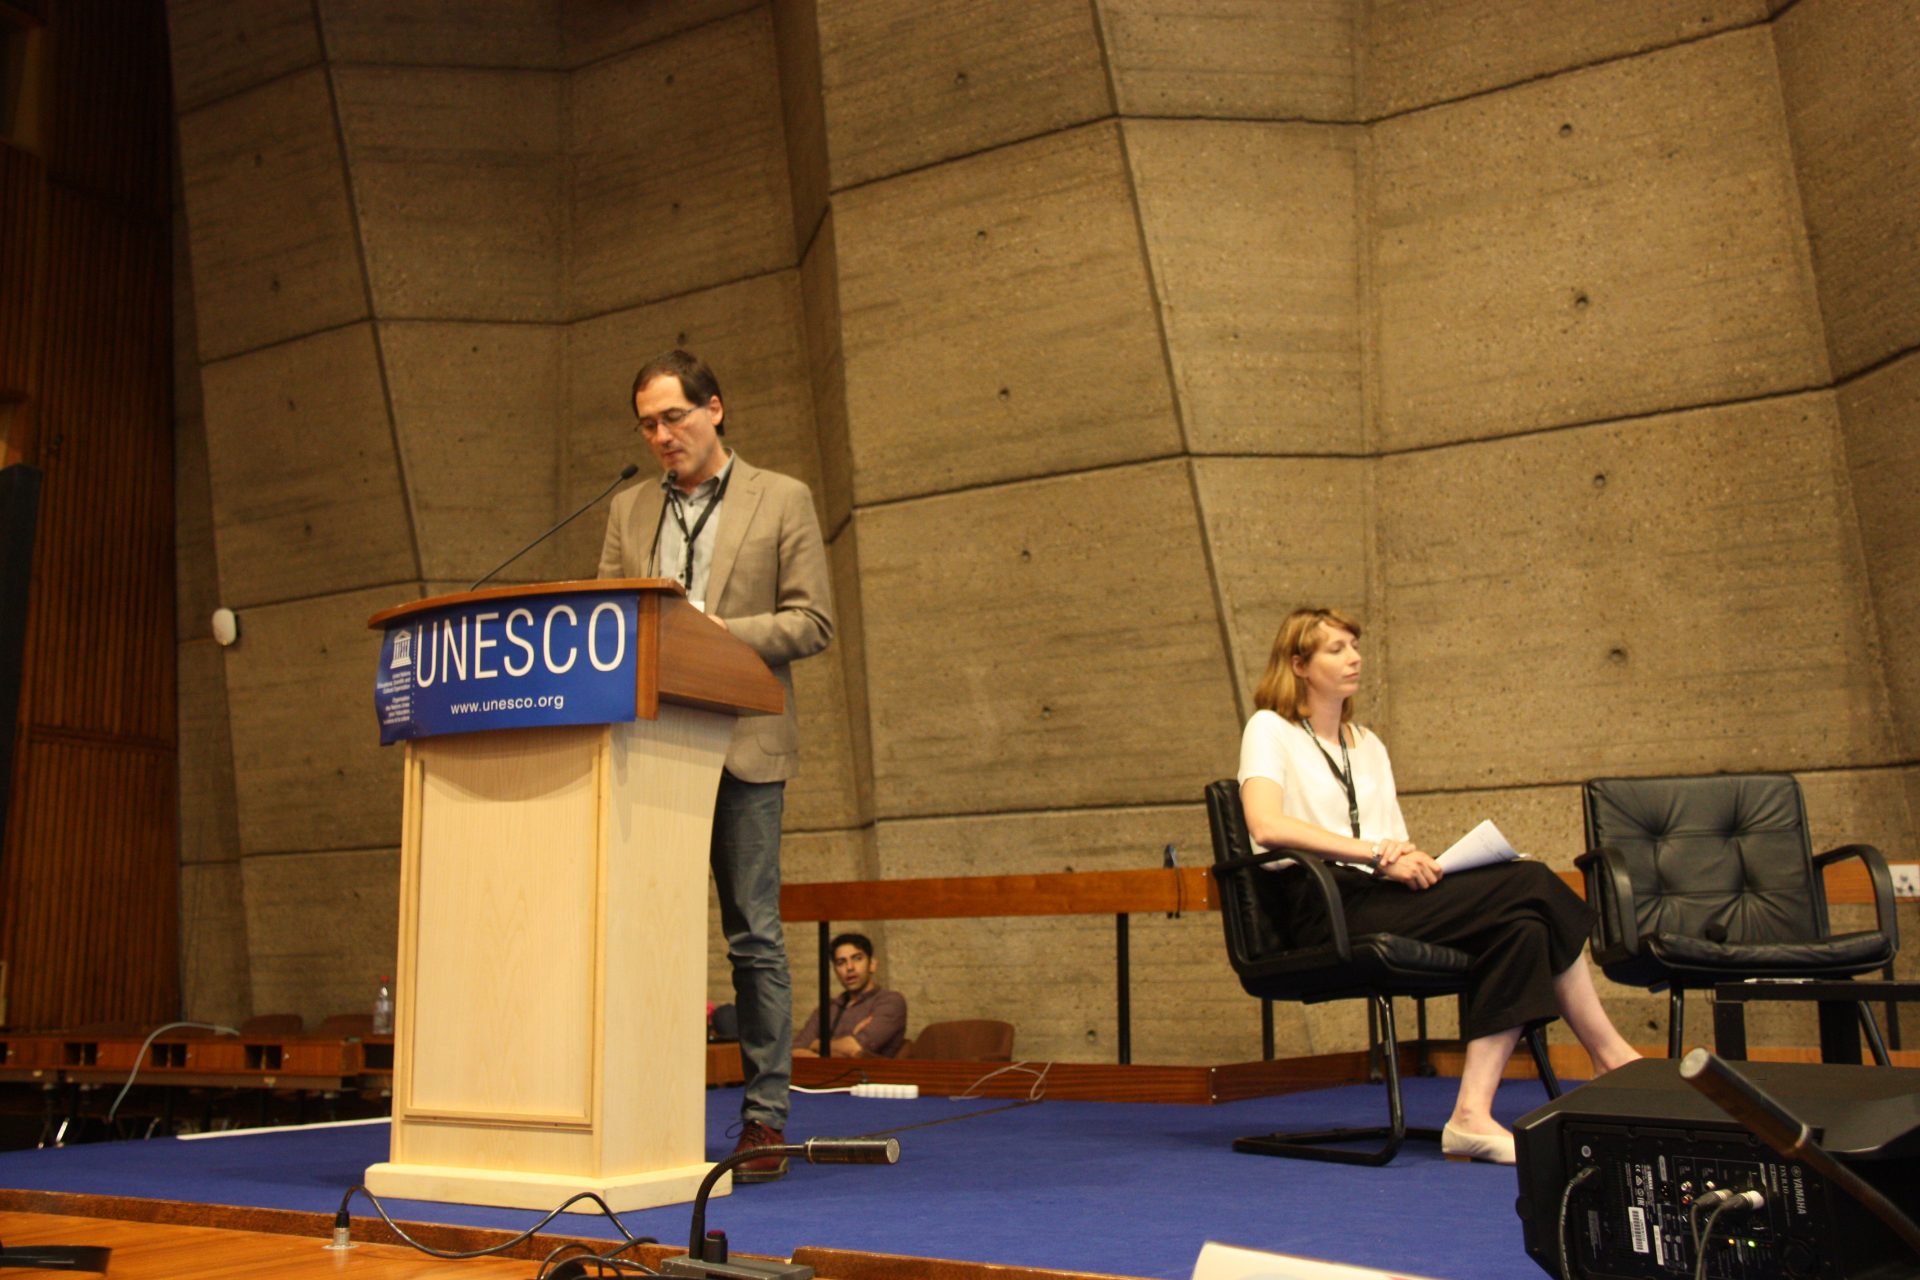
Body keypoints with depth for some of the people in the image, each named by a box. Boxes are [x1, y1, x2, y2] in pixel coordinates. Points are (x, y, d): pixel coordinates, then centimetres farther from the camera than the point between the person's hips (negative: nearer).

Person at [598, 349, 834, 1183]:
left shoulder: (781, 500, 5)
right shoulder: (629, 510, 16)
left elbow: (813, 621, -1)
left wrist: (722, 632, -14)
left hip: (741, 745, -3)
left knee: (753, 935, 0)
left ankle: (765, 1118, 6)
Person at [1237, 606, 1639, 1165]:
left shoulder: (1369, 746, 28)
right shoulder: (1269, 730, 5)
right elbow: (1266, 825, -14)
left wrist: (1410, 860, -5)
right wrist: (1377, 854, -18)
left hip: (1379, 897, 7)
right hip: (1324, 905, -7)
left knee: (1524, 925, -23)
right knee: (1530, 885, -21)